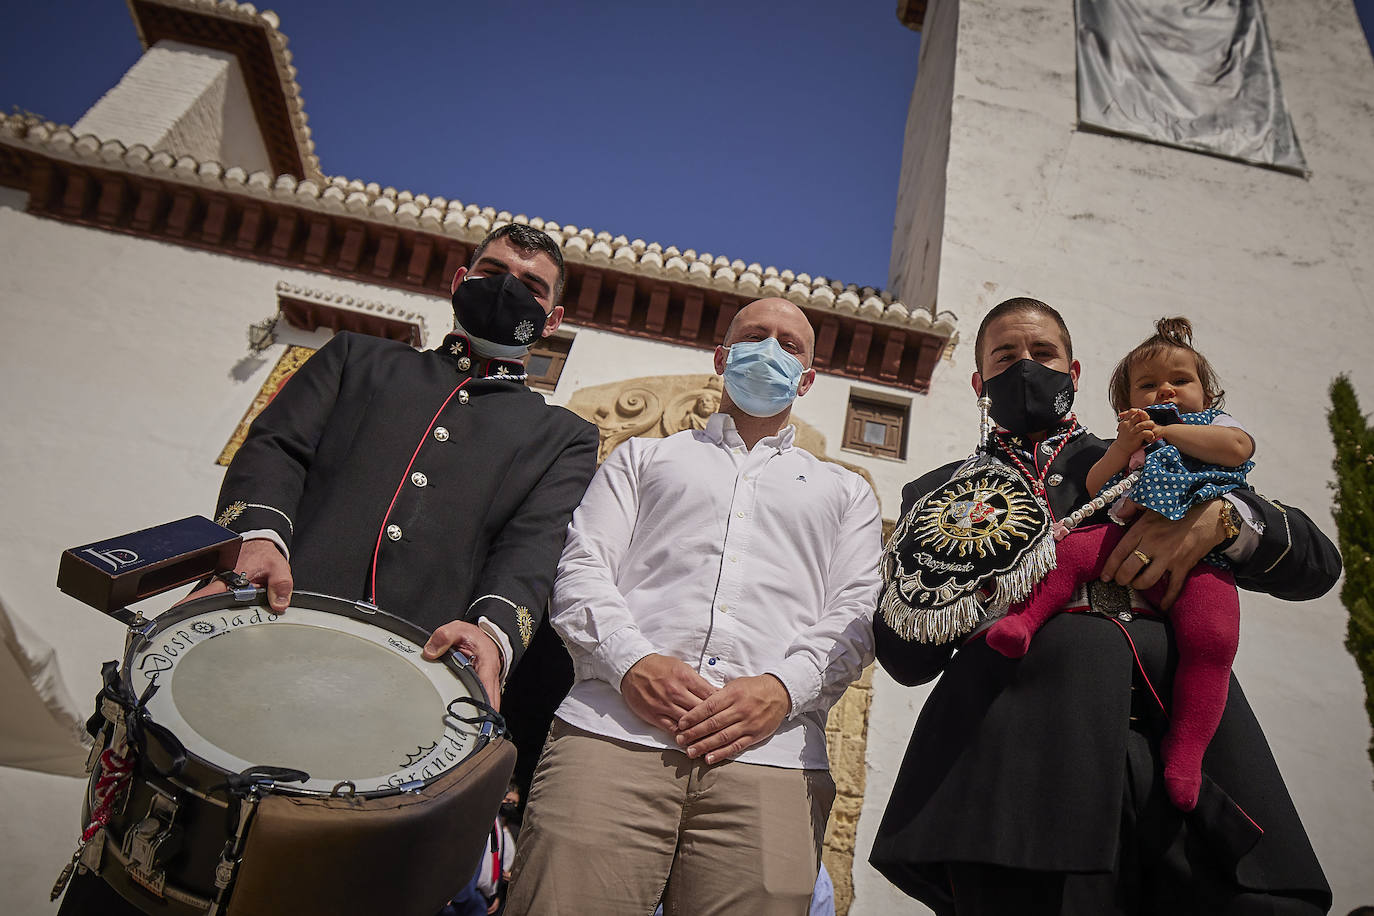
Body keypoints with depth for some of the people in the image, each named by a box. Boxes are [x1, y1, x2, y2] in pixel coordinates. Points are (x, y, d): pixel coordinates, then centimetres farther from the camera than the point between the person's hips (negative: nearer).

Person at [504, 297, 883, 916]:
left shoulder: (846, 493, 25)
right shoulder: (642, 458, 24)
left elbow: (856, 614, 11)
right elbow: (581, 569, 10)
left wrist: (783, 687, -9)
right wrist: (631, 662, -9)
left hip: (768, 758, 1)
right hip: (613, 731, 0)